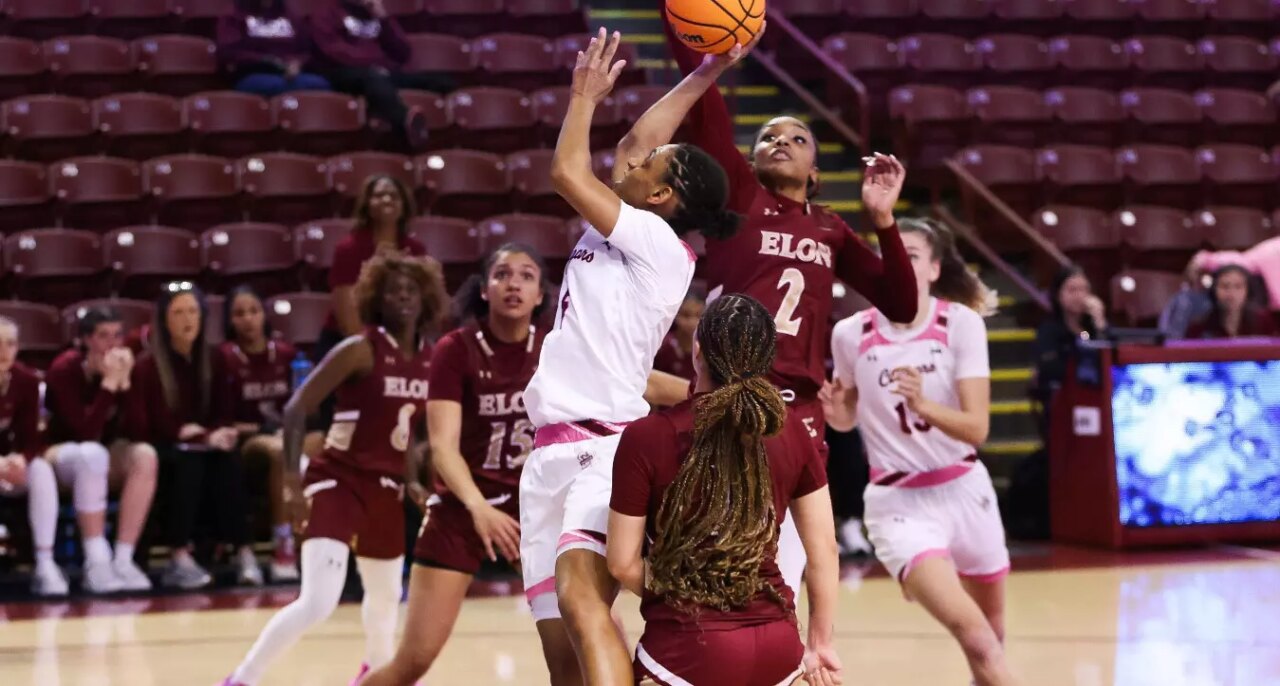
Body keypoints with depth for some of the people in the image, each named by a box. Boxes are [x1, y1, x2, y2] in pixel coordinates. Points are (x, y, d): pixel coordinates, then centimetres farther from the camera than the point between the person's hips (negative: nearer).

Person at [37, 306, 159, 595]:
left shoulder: (126, 365, -7)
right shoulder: (64, 369, -20)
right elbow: (85, 433, -29)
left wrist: (125, 382, -26)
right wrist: (109, 383, -32)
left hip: (105, 454, 5)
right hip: (59, 454, -4)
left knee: (144, 455, -27)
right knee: (92, 454, -37)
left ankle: (123, 560, -30)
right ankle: (96, 564, -39)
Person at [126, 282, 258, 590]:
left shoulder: (213, 360, 7)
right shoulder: (147, 366, -7)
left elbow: (222, 415, 9)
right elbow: (138, 429, -11)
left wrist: (218, 434, -15)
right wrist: (183, 433, -22)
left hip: (204, 447, 3)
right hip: (163, 452, -3)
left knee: (228, 462, -30)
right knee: (187, 463, -37)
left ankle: (243, 553, -36)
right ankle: (180, 559, -41)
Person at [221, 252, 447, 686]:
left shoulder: (429, 359, 4)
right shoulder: (361, 350, -16)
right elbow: (297, 408, -17)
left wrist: (410, 480, 11)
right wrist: (293, 481, -23)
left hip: (385, 486, 7)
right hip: (338, 480, -7)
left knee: (386, 595, 23)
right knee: (318, 602, -20)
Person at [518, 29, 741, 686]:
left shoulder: (659, 245, -5)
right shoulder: (616, 232, 17)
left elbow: (567, 171, -11)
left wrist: (586, 96, 3)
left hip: (605, 446, -8)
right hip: (550, 452, 8)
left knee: (580, 594, -32)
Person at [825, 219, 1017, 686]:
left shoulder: (961, 322, -9)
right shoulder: (851, 334, -6)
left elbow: (977, 427, -15)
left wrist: (922, 405, -33)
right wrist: (833, 412, -11)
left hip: (965, 492, 2)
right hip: (897, 502, -2)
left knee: (991, 637, 20)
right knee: (976, 640, -23)